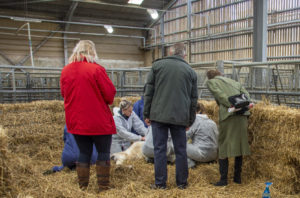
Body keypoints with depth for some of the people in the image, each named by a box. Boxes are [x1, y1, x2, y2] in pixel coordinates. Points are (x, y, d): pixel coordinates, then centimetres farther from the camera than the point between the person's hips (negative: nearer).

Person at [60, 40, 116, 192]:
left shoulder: (65, 71, 3)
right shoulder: (97, 69, -14)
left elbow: (64, 93, 13)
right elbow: (110, 93, -13)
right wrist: (107, 101, 8)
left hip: (75, 121, 5)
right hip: (98, 121, -5)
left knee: (84, 153, 16)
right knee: (103, 152, 9)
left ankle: (83, 187, 22)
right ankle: (103, 187, 13)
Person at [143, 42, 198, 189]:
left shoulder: (157, 65, 5)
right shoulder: (190, 71, 10)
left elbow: (149, 92, 2)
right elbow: (193, 99, 11)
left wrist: (147, 114, 6)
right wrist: (190, 120, 16)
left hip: (159, 115, -1)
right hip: (180, 117, 2)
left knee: (159, 149, 5)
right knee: (180, 150, 10)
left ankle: (160, 183, 10)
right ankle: (182, 182, 19)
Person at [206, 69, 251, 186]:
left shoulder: (211, 82, 13)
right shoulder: (234, 82, 28)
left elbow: (220, 95, -5)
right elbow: (246, 94, 14)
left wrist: (232, 105, -11)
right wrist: (243, 106, 2)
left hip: (228, 114, -5)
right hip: (243, 115, 5)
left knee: (223, 146, 2)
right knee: (239, 144, 12)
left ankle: (223, 179, 2)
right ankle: (237, 177, 19)